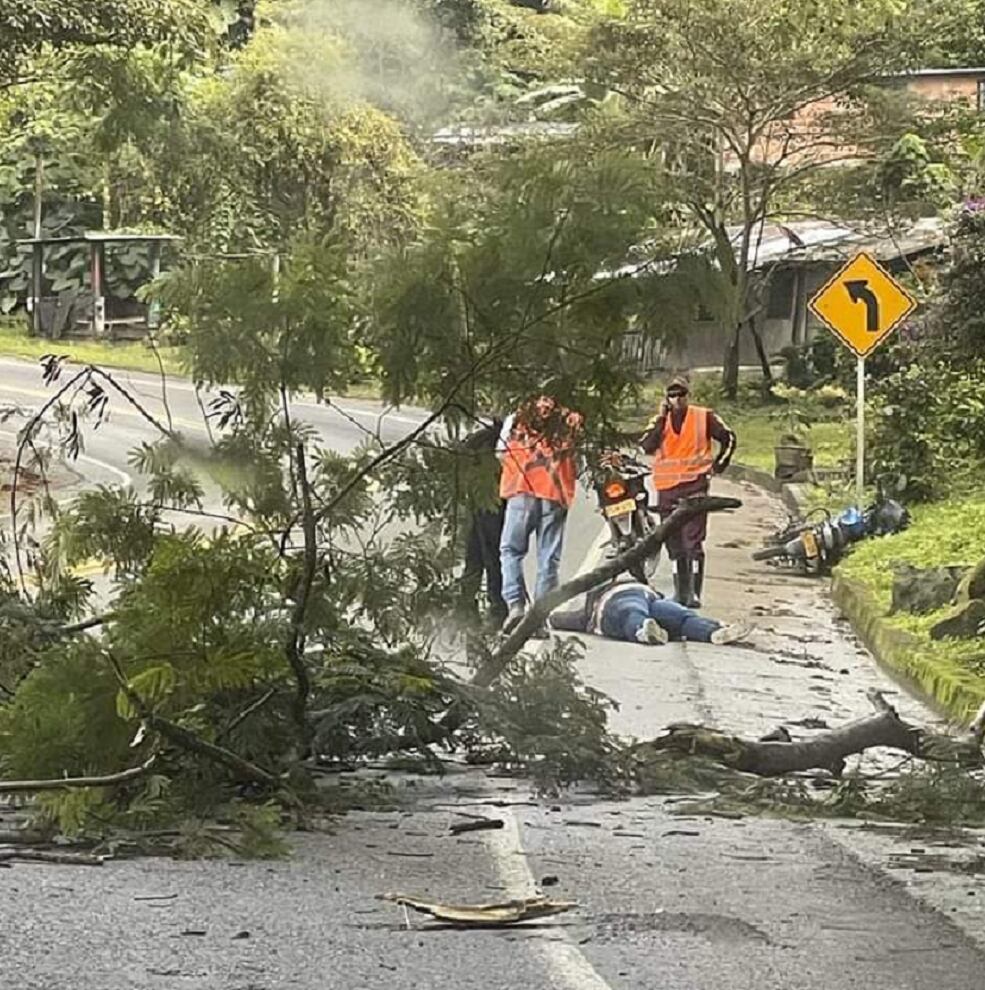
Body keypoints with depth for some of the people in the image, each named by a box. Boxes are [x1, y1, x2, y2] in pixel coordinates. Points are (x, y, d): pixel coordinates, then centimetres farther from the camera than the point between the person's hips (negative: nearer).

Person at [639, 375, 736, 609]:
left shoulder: (704, 417, 2)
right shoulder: (659, 421, 9)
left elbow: (728, 438, 12)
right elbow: (647, 446, -7)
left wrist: (719, 463, 7)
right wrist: (661, 419, -9)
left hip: (694, 486, -4)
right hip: (666, 489, 4)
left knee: (693, 542, -11)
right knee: (674, 544, 9)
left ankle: (694, 592, -13)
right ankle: (680, 591, 17)